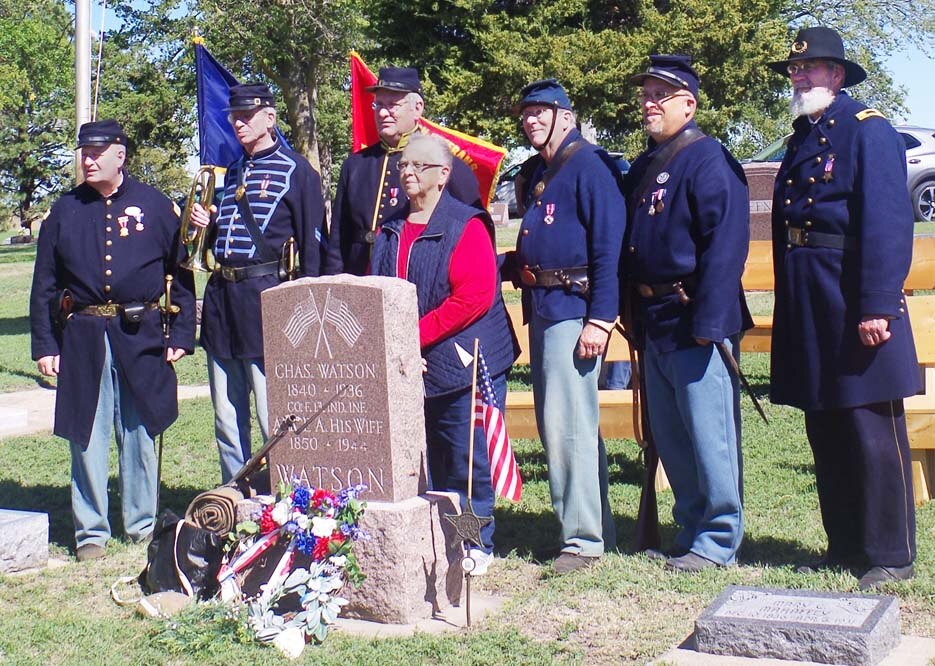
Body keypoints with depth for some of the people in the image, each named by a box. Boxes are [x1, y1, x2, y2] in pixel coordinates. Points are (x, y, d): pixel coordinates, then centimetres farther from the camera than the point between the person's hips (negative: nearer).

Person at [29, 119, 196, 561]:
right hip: (82, 338, 1)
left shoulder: (155, 206, 4)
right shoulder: (64, 211, 8)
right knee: (87, 436, 3)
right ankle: (91, 531, 13)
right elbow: (44, 284, 9)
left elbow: (181, 273, 5)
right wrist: (44, 344, 2)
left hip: (141, 337, -1)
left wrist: (182, 335, -1)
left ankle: (142, 524, 21)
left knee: (139, 432, 7)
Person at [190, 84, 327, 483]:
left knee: (274, 420, -4)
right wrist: (206, 223, 5)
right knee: (227, 419, 11)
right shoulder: (233, 171, 18)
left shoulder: (297, 171, -3)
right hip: (221, 296, 7)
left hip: (266, 297, -7)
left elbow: (312, 245, -6)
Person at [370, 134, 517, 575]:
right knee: (420, 461, 11)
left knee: (467, 460, 1)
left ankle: (476, 544, 16)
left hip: (459, 365, -6)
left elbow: (474, 297, -18)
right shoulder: (390, 229, 12)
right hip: (406, 369, 6)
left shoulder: (466, 225, -8)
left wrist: (415, 335, -20)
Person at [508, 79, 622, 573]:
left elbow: (609, 247, -16)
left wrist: (599, 320, -21)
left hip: (574, 308, -10)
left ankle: (583, 538, -1)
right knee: (555, 425, 13)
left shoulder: (590, 165, -10)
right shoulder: (535, 172, 17)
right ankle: (599, 526, 24)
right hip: (541, 309, 10)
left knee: (567, 425, -9)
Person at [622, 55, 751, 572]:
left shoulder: (709, 160, -10)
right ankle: (690, 530, 27)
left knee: (709, 435, -2)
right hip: (655, 324, 9)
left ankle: (718, 541, 9)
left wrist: (708, 322, -22)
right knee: (669, 437, 15)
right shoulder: (643, 167, 15)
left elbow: (725, 245, -18)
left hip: (695, 321, -9)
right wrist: (636, 316, 13)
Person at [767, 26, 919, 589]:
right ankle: (845, 544, 23)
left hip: (852, 302, -8)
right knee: (825, 432, 13)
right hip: (806, 306, 8)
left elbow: (889, 222, -15)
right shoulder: (802, 138, 18)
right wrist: (790, 306, 14)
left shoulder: (867, 129, -6)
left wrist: (877, 306, -21)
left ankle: (891, 555, 7)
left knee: (873, 431, -2)